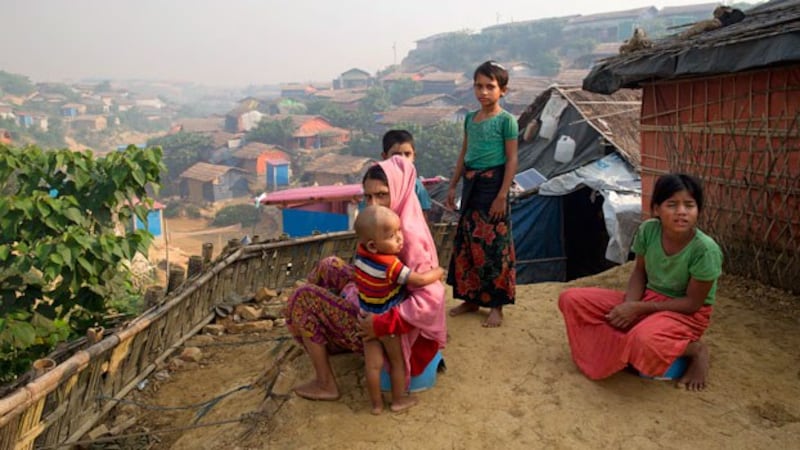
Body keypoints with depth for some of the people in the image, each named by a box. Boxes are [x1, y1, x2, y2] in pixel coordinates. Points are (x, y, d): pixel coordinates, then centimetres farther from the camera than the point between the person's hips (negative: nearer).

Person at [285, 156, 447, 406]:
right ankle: (328, 343, 32)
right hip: (379, 304, 9)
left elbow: (431, 298, -34)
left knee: (303, 299, -3)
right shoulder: (394, 221, -2)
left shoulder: (409, 234, -29)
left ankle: (326, 384, 7)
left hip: (383, 323, -9)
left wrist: (381, 324, -31)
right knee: (329, 267, 19)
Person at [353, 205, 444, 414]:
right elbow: (420, 280, -30)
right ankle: (399, 400, 34)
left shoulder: (361, 250, -14)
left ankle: (376, 403, 31)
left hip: (367, 319, 6)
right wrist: (439, 271, -13)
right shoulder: (391, 265, -34)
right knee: (398, 362, 18)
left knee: (373, 364, 15)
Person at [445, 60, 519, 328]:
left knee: (493, 245, -1)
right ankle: (471, 298, 26)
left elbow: (512, 160, -11)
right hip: (471, 185, 7)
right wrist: (453, 185, 15)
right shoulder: (470, 119, 10)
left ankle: (496, 306, 12)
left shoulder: (506, 120, -9)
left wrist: (502, 195, -16)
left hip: (492, 184, -7)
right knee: (466, 243, 11)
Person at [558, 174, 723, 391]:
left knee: (645, 340, -40)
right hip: (647, 299, 5)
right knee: (571, 299, -10)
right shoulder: (648, 230, -12)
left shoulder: (705, 249, -25)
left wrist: (638, 309, -22)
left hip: (686, 314, -4)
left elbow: (692, 302, -18)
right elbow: (639, 272, 2)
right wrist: (630, 305, -17)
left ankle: (695, 350, -8)